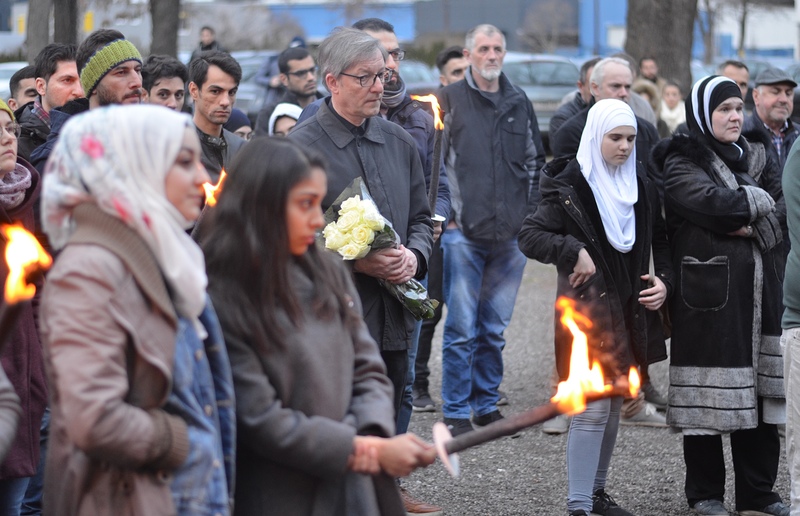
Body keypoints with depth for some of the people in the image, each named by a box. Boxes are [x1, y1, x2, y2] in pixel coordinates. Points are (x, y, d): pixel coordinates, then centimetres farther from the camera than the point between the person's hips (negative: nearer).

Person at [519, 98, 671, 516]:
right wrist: (575, 253, -21)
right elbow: (529, 236, -11)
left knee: (613, 406, 13)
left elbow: (659, 241, 17)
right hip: (588, 309, -6)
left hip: (630, 310, 6)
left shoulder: (641, 186, 9)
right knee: (592, 409, -11)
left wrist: (664, 281, 1)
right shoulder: (570, 188, -9)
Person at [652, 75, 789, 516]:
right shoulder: (683, 163, -1)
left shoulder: (756, 158, 16)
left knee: (759, 391, 5)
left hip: (759, 293, 5)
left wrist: (749, 222, -12)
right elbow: (713, 203, -19)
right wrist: (760, 200, -6)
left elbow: (784, 211, 5)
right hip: (709, 295, -5)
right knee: (710, 394, -1)